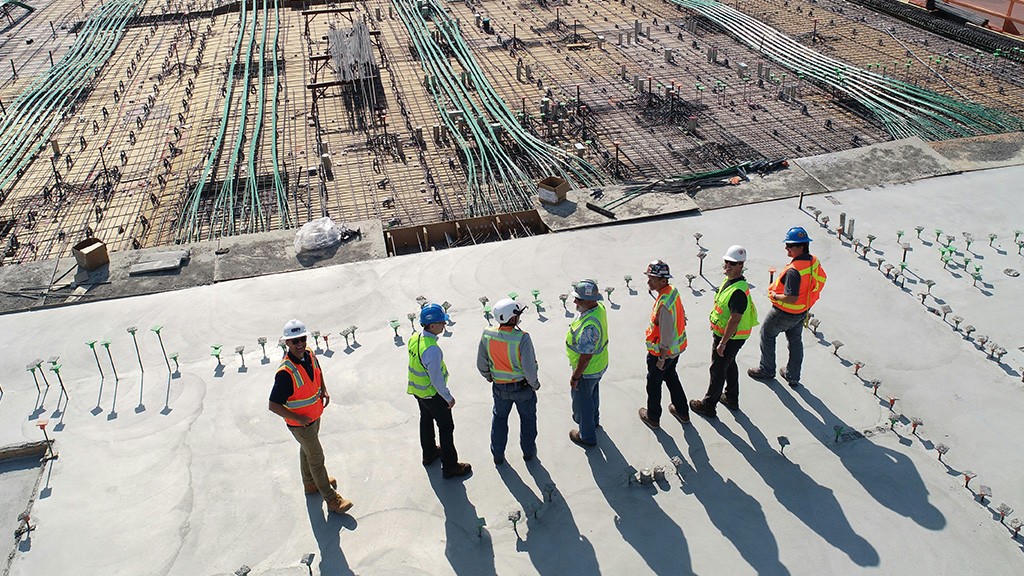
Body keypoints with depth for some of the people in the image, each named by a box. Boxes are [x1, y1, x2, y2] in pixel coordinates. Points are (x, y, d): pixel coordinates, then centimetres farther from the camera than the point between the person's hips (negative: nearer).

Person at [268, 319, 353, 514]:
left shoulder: (310, 355, -11)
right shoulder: (286, 372, -35)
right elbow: (273, 405, -30)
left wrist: (324, 390, 3)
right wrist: (299, 418, -26)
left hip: (314, 416, 8)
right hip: (300, 423, -7)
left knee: (307, 450, 28)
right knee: (317, 458, 5)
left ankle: (311, 483, 51)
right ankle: (331, 499, 20)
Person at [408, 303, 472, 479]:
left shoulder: (414, 339, -9)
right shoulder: (432, 349, -36)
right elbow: (436, 379, -29)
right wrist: (449, 398, -15)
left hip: (417, 390, 8)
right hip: (433, 393, -8)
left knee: (426, 420, 27)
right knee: (446, 427, 9)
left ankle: (429, 453, 49)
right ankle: (450, 467, 21)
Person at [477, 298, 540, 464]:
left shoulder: (487, 336, -17)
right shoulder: (522, 338, -30)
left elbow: (481, 364, -5)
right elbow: (529, 368, -26)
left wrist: (489, 378, 15)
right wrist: (535, 384, -6)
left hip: (499, 388, 3)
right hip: (522, 387, -3)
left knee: (499, 418, 25)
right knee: (527, 418, 23)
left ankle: (497, 454, 38)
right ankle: (528, 451, 39)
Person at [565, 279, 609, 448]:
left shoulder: (589, 326, -40)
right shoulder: (599, 307, -11)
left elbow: (586, 357, -31)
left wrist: (575, 377, -18)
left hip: (587, 371, -9)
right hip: (600, 365, 9)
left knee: (582, 402, 15)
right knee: (592, 394, 32)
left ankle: (587, 436, 35)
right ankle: (593, 419, 57)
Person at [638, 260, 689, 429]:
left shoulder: (664, 304, -34)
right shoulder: (673, 291, -6)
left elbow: (666, 335, -29)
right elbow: (682, 315, 9)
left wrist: (662, 358, -19)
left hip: (662, 351, -9)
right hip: (677, 347, 9)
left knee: (653, 383, 13)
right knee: (671, 377, 28)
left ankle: (653, 418, 32)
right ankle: (682, 412, 42)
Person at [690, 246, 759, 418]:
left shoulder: (739, 291, -31)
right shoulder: (729, 279, 0)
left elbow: (734, 320, -31)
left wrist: (722, 343, -26)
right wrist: (715, 324, 23)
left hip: (730, 337, -10)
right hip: (722, 332, 10)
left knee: (717, 370, 4)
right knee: (729, 365, 24)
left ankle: (708, 405, 20)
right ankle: (732, 399, 43)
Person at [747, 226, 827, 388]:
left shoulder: (794, 270, -35)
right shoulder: (814, 262, -8)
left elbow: (791, 298, -36)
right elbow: (823, 278, 11)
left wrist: (775, 296, -19)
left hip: (785, 312, -8)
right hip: (803, 312, 8)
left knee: (767, 335, 16)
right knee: (795, 341, 22)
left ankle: (766, 370, 30)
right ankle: (793, 376, 36)